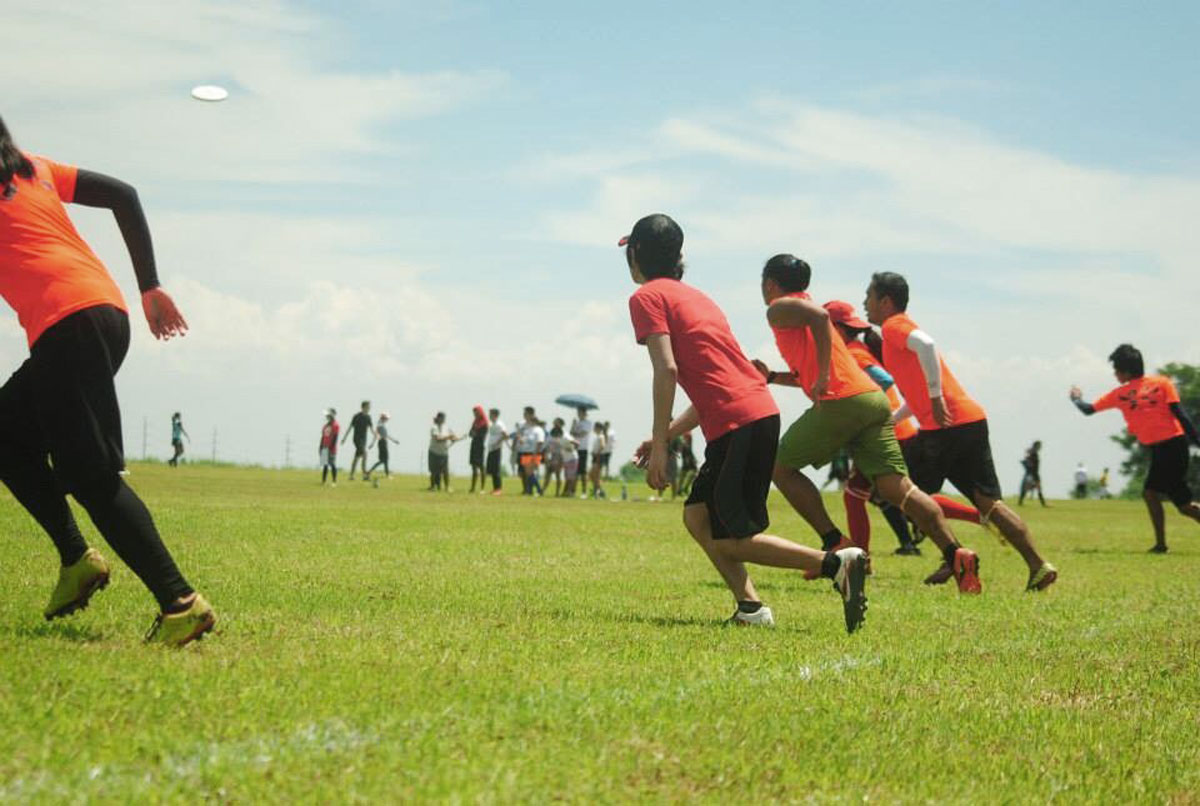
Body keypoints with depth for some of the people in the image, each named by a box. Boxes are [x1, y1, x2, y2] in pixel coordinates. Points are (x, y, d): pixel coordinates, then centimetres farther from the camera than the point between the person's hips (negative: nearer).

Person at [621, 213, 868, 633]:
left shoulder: (646, 297, 1)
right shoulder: (694, 295, 27)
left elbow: (666, 370, -13)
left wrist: (659, 446, -11)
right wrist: (665, 435, 23)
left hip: (739, 424, -9)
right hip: (761, 413, 9)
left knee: (733, 540, -2)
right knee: (697, 515, 17)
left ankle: (836, 562, -15)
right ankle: (750, 607, 6)